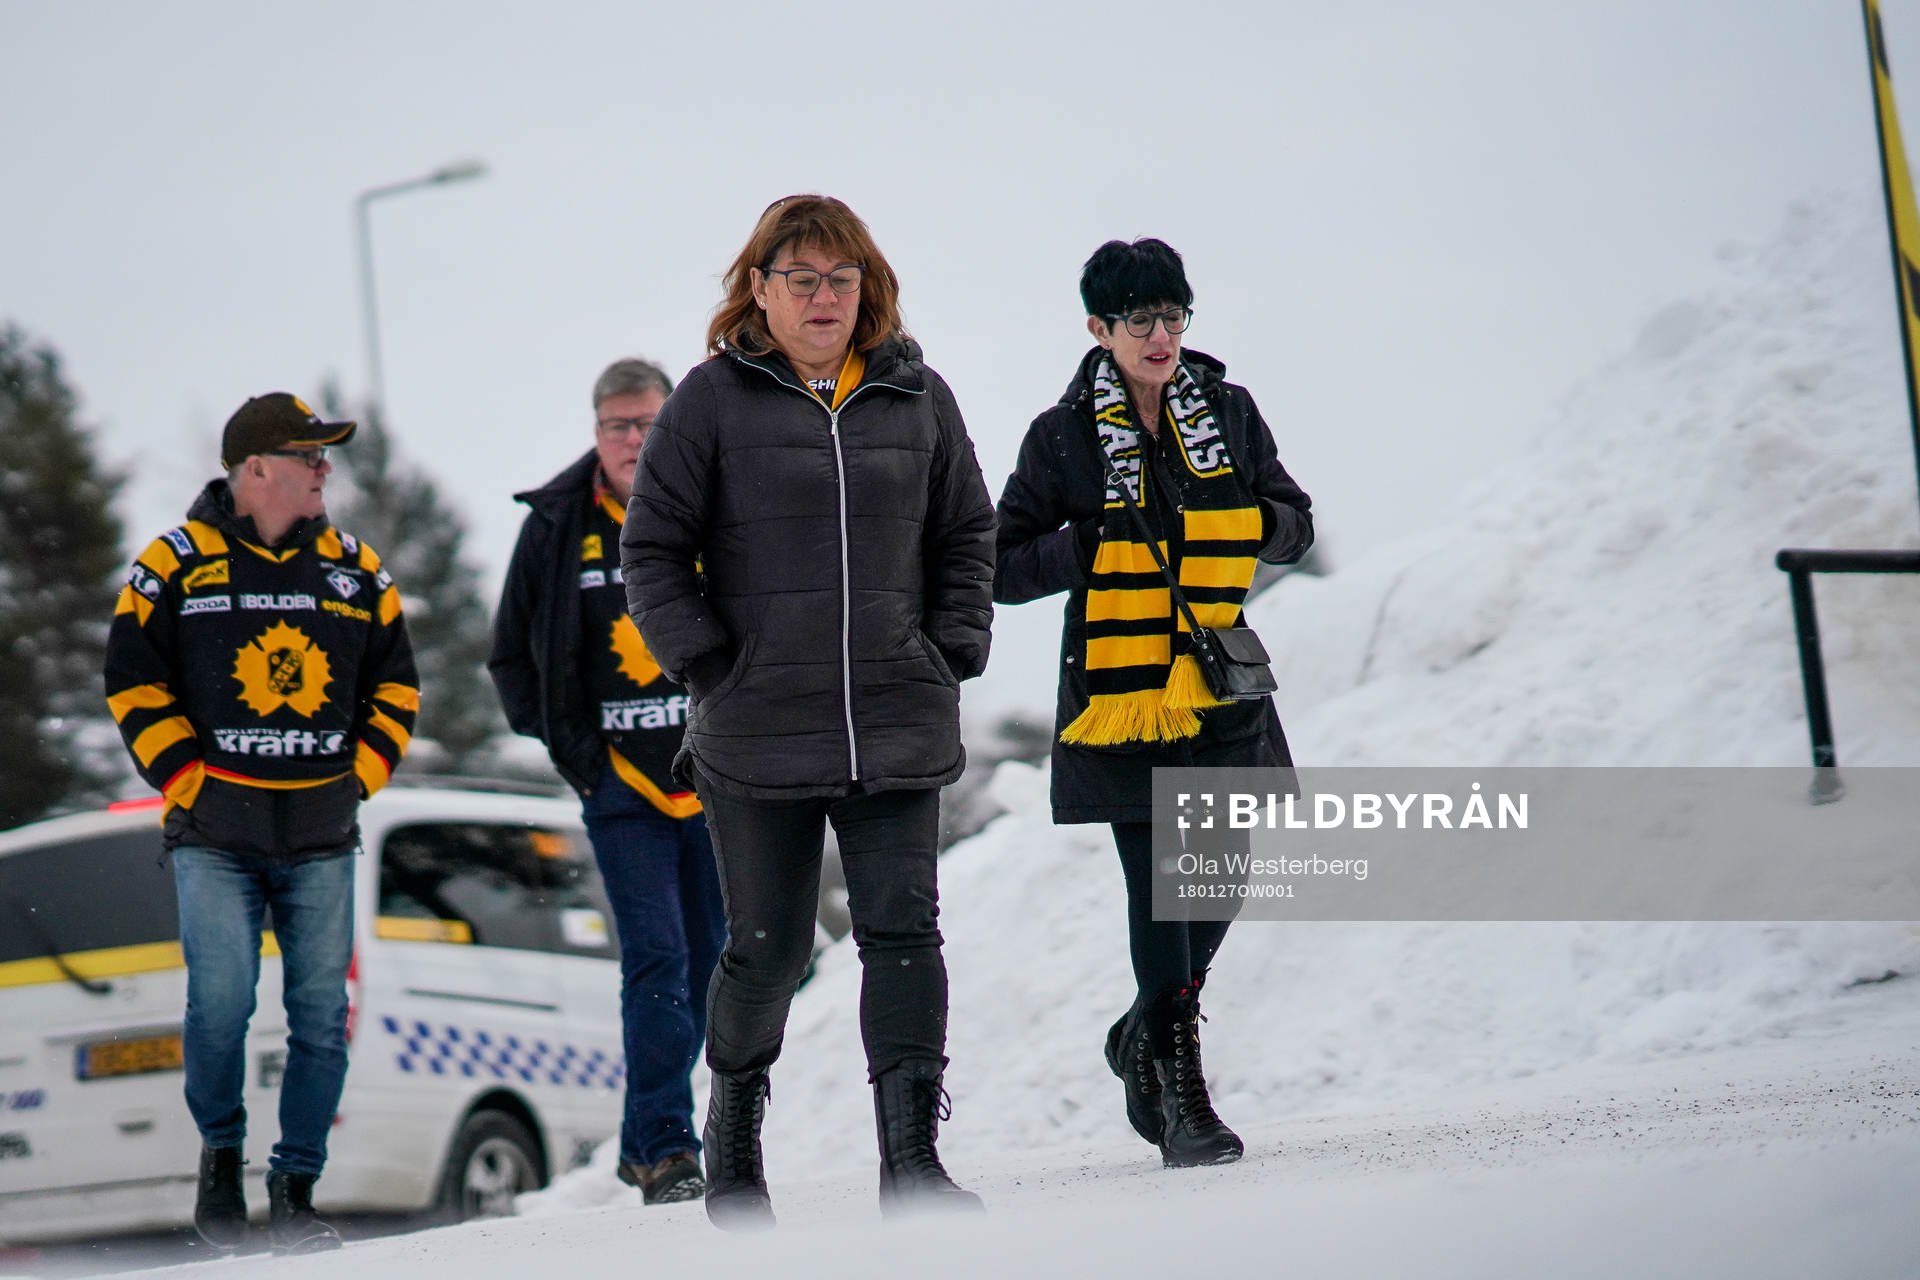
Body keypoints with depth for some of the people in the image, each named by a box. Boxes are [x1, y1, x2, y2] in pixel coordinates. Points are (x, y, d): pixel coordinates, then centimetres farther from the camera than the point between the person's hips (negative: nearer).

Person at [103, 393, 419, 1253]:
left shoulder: (355, 569, 12)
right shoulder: (176, 566, 1)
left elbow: (395, 683, 18)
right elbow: (134, 679, 3)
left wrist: (361, 772, 7)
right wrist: (184, 774, -4)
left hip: (323, 838, 3)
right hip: (214, 834, -3)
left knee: (322, 1014, -1)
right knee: (220, 1003, -12)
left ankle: (296, 1190, 8)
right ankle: (220, 1154, 12)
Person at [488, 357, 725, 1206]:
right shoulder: (557, 527, 2)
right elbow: (512, 654, 12)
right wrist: (571, 746, 3)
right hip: (620, 785, -2)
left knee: (707, 964, 7)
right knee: (657, 962, -12)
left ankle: (645, 1142, 22)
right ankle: (667, 1147, -11)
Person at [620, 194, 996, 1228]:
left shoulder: (918, 399, 9)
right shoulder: (713, 400, -1)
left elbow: (966, 536, 19)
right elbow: (652, 549, 1)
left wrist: (951, 656, 7)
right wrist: (711, 669, -5)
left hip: (898, 730, 2)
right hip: (759, 736, -2)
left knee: (903, 931, -7)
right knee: (768, 947, 6)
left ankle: (911, 1156, -7)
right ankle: (733, 1124, 29)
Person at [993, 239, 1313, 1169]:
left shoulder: (1226, 411, 7)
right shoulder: (1062, 437, -1)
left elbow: (1294, 526, 12)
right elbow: (1002, 568, -1)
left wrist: (1246, 520, -10)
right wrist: (1095, 541, -16)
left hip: (1219, 685, 4)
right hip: (1121, 688, -4)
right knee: (1158, 891, -7)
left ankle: (1144, 1036, 31)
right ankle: (1180, 1093, -1)